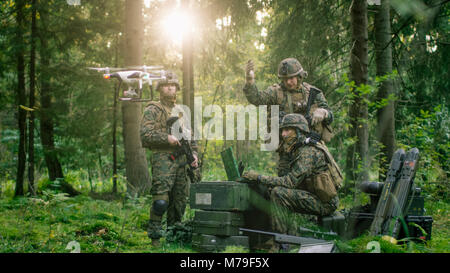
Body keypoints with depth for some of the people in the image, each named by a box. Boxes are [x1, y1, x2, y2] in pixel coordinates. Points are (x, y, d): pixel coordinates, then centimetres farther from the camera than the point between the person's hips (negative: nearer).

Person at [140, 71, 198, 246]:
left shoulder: (181, 111, 20)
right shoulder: (152, 110, -1)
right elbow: (145, 134, -11)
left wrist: (193, 153, 10)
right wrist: (166, 138, -20)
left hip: (181, 160, 7)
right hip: (162, 159, -7)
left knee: (180, 200, 9)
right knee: (161, 201, -14)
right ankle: (155, 236, -4)